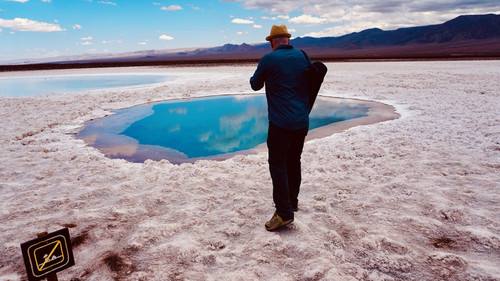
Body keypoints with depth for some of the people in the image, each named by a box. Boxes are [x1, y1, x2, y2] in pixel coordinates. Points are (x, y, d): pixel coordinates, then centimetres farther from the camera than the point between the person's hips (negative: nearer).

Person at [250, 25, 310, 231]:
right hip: (302, 122, 6)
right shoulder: (303, 56, 8)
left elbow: (255, 85, 4)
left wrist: (260, 77, 23)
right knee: (294, 161, 17)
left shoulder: (269, 60, -9)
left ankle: (284, 212, -3)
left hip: (281, 123, -6)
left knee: (277, 164, -1)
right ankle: (292, 201, 31)